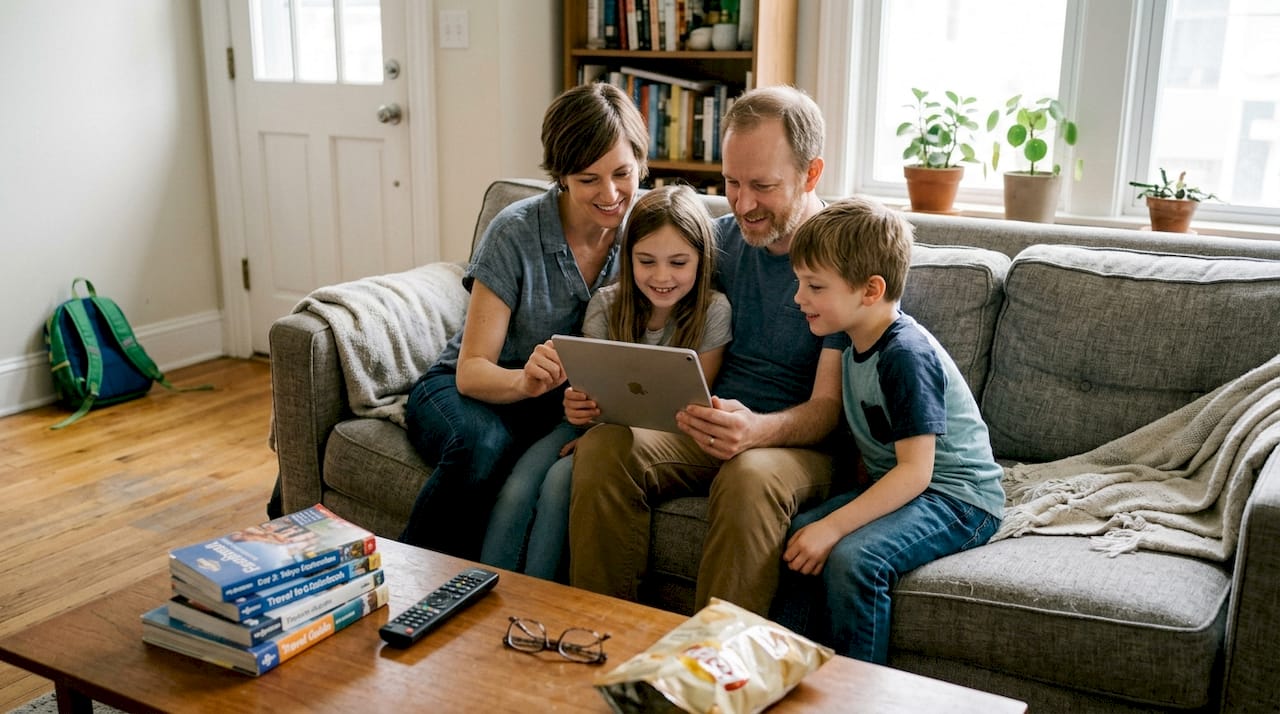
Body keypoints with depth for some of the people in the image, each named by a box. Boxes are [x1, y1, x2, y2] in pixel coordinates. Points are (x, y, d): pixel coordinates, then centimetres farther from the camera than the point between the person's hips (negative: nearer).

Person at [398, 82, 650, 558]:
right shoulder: (516, 232, -16)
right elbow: (472, 370, -17)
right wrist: (525, 381, -41)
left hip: (559, 405, 2)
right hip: (465, 388, -2)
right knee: (480, 447, -36)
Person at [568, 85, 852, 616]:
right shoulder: (721, 238, 8)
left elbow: (829, 408, -12)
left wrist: (757, 430, -35)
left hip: (797, 443, -4)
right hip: (705, 432, 4)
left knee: (749, 476, -38)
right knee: (603, 446, -23)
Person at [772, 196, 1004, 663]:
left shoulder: (907, 355, -22)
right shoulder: (859, 348, 6)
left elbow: (915, 470, -25)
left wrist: (833, 526, -28)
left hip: (956, 498, -9)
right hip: (896, 486, 9)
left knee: (853, 558, -30)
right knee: (795, 537, -11)